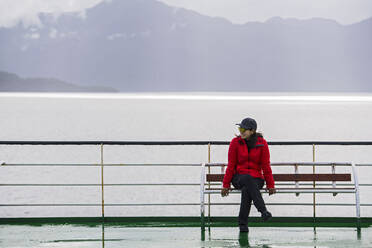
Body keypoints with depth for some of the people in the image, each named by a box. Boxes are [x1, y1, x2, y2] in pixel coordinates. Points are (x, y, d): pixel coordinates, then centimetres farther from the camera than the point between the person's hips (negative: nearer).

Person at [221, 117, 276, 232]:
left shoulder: (262, 143, -1)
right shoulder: (235, 142, -2)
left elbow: (266, 166, 1)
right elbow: (231, 165, 1)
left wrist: (270, 185, -1)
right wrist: (226, 185, -1)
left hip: (256, 178, 0)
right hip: (238, 178, 0)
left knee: (247, 190, -36)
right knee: (248, 178, -38)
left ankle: (243, 223, -28)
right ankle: (263, 211, -48)